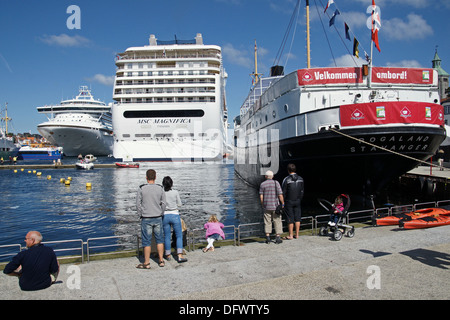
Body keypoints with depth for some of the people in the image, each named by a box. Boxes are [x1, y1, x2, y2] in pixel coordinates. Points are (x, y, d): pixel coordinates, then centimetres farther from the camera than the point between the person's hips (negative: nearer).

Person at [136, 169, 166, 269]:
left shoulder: (141, 188, -6)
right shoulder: (160, 188, 0)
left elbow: (138, 204, -4)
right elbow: (163, 204, 3)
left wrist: (141, 215, 6)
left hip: (146, 219, -2)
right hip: (158, 218, 2)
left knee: (147, 241, 5)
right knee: (159, 239, 12)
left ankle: (147, 263, 13)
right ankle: (161, 261, 18)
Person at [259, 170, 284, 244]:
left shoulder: (262, 184, 1)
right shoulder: (276, 183, -3)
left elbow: (261, 197, -1)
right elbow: (280, 195, -7)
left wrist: (262, 205, 11)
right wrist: (283, 204, 4)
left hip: (266, 207, 2)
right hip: (275, 206, -1)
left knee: (267, 222, 7)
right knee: (277, 222, 5)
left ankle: (268, 237, 4)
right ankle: (278, 238, 5)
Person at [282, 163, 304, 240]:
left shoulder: (286, 179, -13)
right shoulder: (300, 179, 2)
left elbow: (283, 192, -9)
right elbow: (302, 191, 8)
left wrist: (283, 202, 2)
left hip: (289, 202, -4)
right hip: (298, 201, 4)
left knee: (290, 219, 1)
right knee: (297, 218, 10)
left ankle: (290, 235, 7)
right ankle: (296, 234, 16)